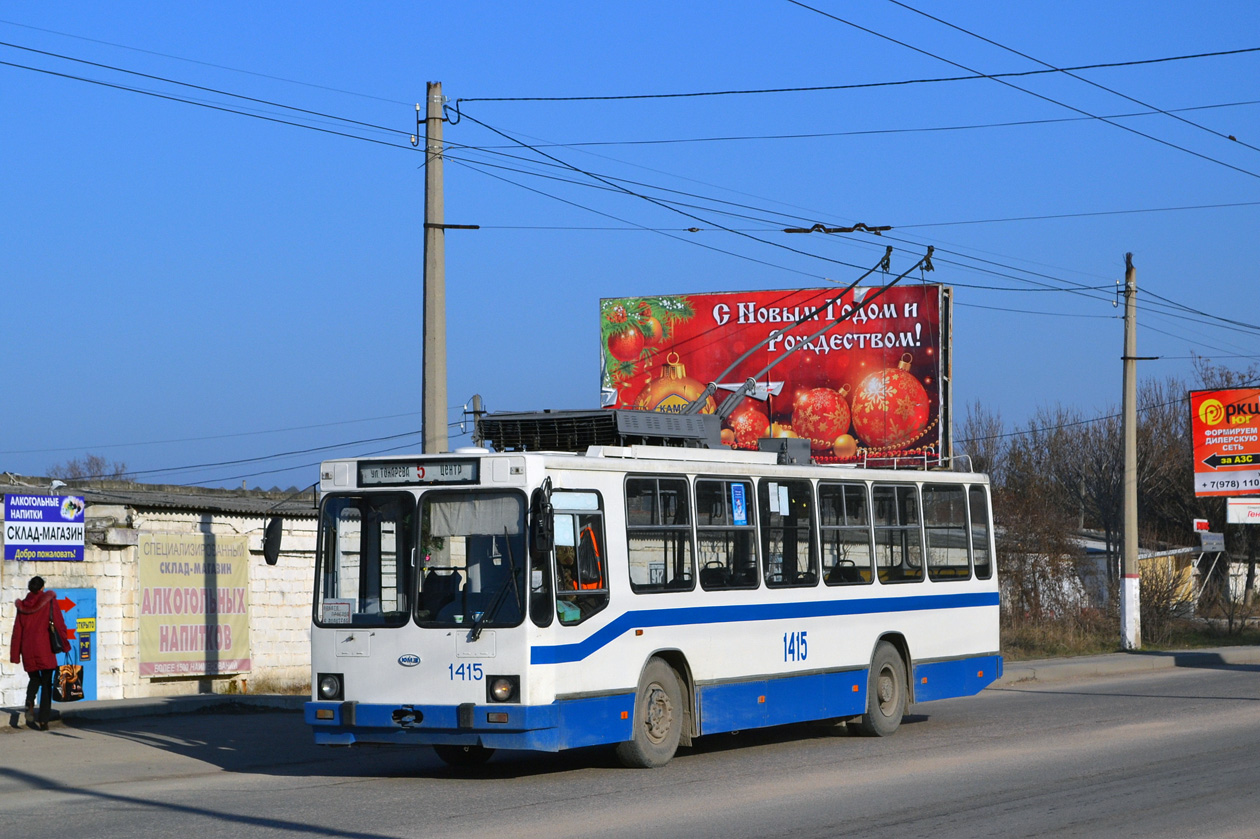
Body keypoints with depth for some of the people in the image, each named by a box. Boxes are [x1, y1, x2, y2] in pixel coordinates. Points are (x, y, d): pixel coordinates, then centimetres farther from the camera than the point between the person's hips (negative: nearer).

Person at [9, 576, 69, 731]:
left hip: (28, 649, 3)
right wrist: (65, 644, 5)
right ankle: (43, 721, -1)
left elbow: (17, 631, 6)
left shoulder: (23, 605, 6)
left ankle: (29, 703, -9)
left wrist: (15, 655, 8)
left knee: (34, 679, 22)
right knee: (46, 683, 4)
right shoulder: (49, 601, -3)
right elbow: (59, 624, -6)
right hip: (45, 649, -3)